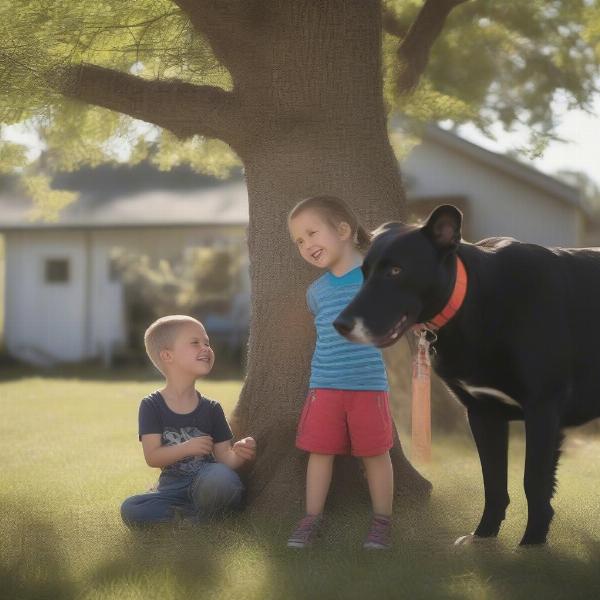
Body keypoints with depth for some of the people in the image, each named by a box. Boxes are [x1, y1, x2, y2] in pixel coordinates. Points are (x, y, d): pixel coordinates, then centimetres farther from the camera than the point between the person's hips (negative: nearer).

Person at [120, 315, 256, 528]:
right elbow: (152, 456, -8)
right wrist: (187, 448, -23)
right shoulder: (152, 406, -1)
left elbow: (224, 458, 2)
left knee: (221, 476, -36)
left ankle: (204, 516, -9)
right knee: (130, 510, -27)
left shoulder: (211, 408, 5)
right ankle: (192, 518, -14)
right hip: (173, 488, 0)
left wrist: (238, 455, -22)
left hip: (206, 486, 0)